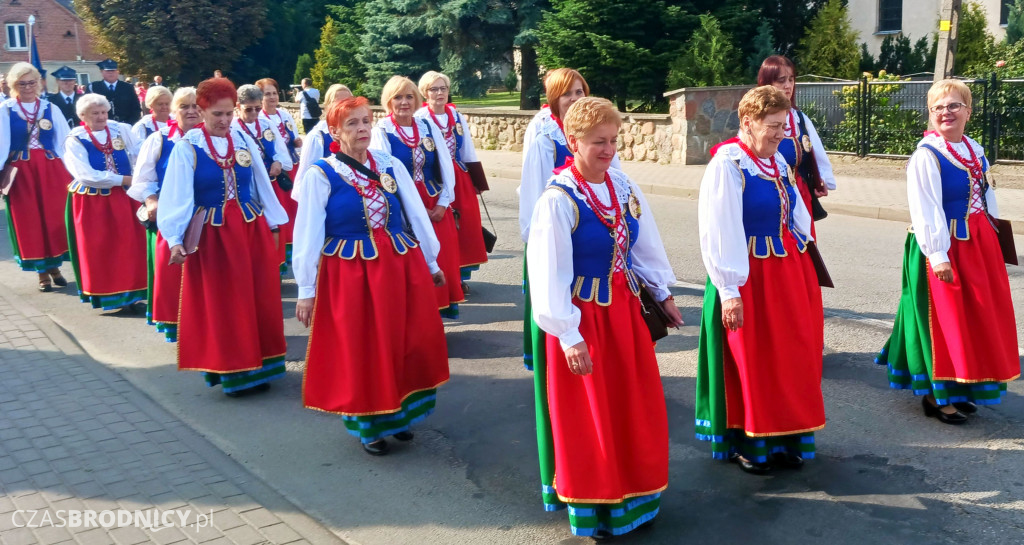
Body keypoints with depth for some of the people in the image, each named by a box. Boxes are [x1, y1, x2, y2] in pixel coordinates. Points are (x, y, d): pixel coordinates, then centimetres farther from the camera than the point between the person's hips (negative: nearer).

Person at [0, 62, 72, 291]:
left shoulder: (51, 109, 5)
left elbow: (65, 142, 2)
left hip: (51, 170, 1)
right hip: (21, 172, -1)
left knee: (54, 218, 6)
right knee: (29, 222, 5)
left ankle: (54, 265, 21)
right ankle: (42, 271, 15)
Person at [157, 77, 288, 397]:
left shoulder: (244, 141, 4)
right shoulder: (186, 147, -7)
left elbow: (262, 186, 10)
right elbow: (177, 196, -12)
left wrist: (273, 226, 11)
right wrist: (175, 239, -19)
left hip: (252, 229, 4)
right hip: (212, 235, -4)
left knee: (259, 301, 8)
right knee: (220, 305, 4)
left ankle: (257, 367, 22)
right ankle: (229, 371, 16)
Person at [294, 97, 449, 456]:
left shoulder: (391, 165, 3)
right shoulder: (320, 174, -8)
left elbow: (416, 215, 10)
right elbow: (307, 235, -7)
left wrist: (431, 262, 14)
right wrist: (306, 290, -7)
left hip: (401, 267, 4)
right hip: (349, 274, -4)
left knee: (405, 347, 11)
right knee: (359, 352, 7)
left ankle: (397, 415, 33)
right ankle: (367, 425, 27)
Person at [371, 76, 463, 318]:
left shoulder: (428, 128, 8)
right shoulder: (381, 132, -5)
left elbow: (445, 166, 6)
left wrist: (443, 202, -4)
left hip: (436, 206, 4)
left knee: (441, 256, 5)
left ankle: (442, 304, 18)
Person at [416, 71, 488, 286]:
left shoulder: (457, 117, 10)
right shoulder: (420, 119, -5)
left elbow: (468, 152, 14)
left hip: (459, 177, 5)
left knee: (464, 225, 4)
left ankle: (460, 275, 15)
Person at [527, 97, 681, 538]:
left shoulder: (623, 186, 1)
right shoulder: (557, 200, -19)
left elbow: (646, 243, 12)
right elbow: (549, 274, -19)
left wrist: (664, 294, 15)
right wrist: (569, 336, -19)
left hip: (625, 308, 7)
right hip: (583, 316, -6)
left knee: (636, 408, 16)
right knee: (589, 417, 7)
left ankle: (633, 494, 36)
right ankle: (593, 506, 26)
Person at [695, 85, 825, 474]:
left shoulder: (778, 161, 9)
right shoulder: (727, 165, -15)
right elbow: (719, 233, -19)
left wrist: (803, 263, 15)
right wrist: (729, 290, -22)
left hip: (790, 273, 8)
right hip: (749, 278, -8)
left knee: (793, 359, 13)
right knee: (750, 362, 4)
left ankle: (783, 439, 28)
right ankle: (746, 444, 21)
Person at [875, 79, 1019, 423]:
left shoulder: (975, 151, 9)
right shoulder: (926, 156, -14)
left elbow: (986, 196, 15)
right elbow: (925, 211, -18)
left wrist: (993, 238, 14)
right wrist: (938, 256, -22)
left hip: (979, 243, 8)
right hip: (944, 246, -8)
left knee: (977, 319, 14)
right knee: (944, 320, 0)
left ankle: (960, 390, 29)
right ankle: (936, 395, 14)